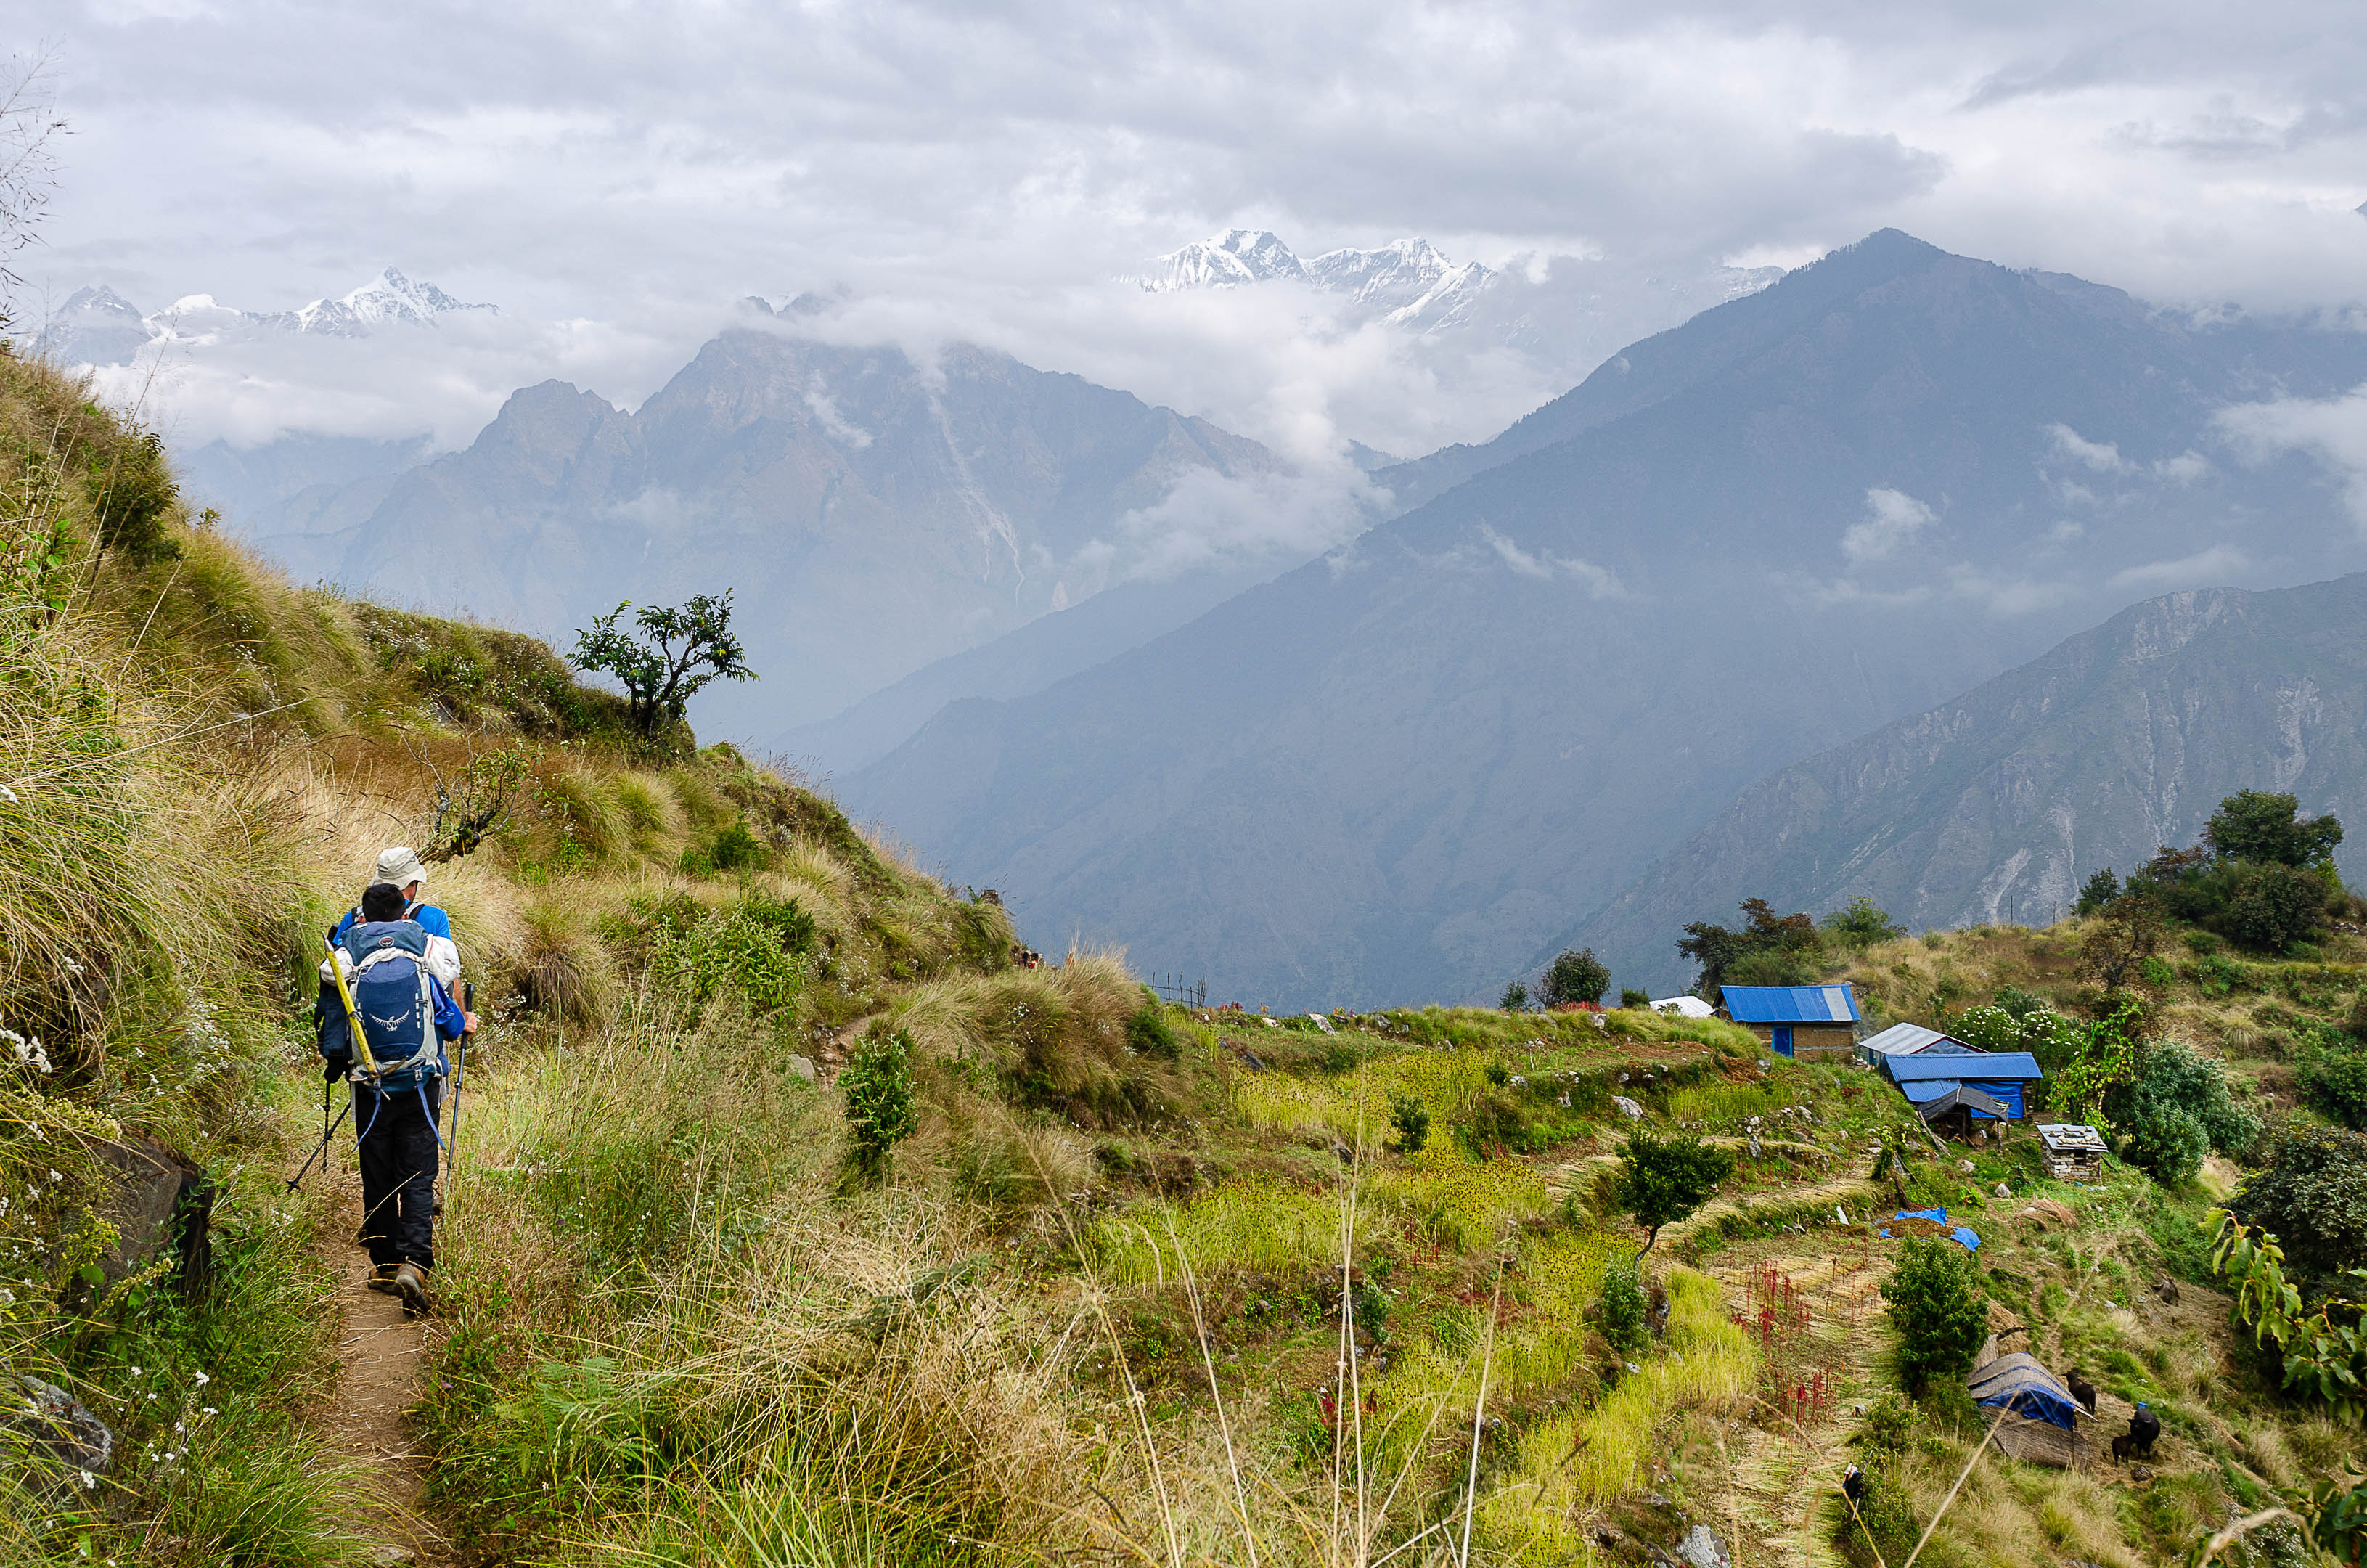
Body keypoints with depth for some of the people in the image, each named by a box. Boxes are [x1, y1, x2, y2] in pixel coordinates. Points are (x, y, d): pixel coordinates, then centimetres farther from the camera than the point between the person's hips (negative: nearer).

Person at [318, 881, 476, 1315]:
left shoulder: (344, 958, 0)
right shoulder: (426, 950, -2)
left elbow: (332, 1034, 6)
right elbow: (450, 1021, 3)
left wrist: (334, 1064, 25)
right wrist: (466, 1024, 25)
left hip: (370, 1088, 1)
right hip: (421, 1085, -1)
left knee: (377, 1178, 13)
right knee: (418, 1178, -1)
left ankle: (384, 1263, 20)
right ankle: (414, 1263, -17)